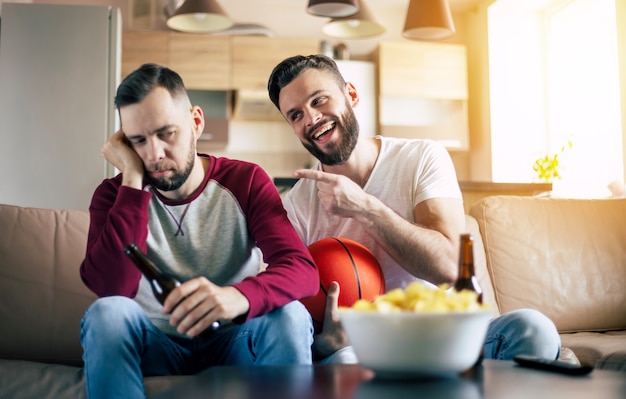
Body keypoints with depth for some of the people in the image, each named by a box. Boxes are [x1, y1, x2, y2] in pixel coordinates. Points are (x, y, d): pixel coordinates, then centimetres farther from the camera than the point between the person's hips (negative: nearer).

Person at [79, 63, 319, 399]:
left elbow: (303, 270, -22)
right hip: (156, 345, 0)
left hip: (232, 344, 0)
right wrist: (133, 179, -21)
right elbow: (112, 288, -23)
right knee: (106, 313, -30)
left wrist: (238, 296, -44)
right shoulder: (117, 194, -4)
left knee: (289, 316, -30)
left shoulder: (246, 181, -6)